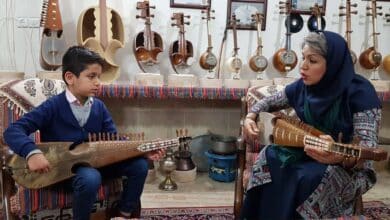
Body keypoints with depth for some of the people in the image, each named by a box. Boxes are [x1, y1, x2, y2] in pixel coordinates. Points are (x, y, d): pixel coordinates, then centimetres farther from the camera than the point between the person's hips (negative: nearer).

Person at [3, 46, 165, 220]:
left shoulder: (99, 106, 3)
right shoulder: (53, 107, -13)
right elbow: (13, 130, -18)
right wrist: (32, 153, -38)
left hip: (94, 163, 5)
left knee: (139, 164, -10)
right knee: (90, 178, -38)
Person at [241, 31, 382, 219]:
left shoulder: (360, 92, -20)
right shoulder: (302, 87, -3)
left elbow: (367, 147, -27)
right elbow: (269, 102, 12)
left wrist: (340, 156, -50)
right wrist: (250, 117, -8)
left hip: (347, 168, -5)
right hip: (306, 154, 5)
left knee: (309, 179, -34)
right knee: (269, 157, -21)